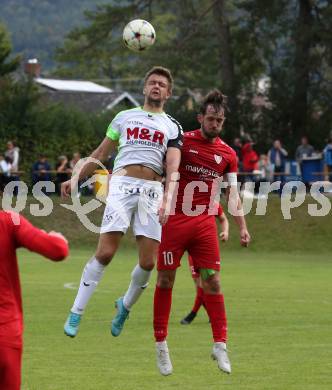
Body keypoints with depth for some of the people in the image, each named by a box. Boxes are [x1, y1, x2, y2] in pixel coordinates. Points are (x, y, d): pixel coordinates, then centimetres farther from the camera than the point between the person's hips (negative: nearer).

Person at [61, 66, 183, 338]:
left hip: (153, 190, 1)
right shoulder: (125, 117, 18)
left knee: (148, 262, -5)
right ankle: (76, 313, -9)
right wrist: (77, 178, 13)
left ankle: (126, 305, 23)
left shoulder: (172, 127, 14)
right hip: (122, 184, -1)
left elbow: (173, 167, 0)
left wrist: (167, 200, -16)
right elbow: (101, 153, 23)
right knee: (105, 253, -14)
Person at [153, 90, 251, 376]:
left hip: (205, 223, 3)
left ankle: (220, 344, 2)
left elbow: (233, 193, 10)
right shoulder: (181, 142, -4)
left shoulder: (227, 154, 7)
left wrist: (242, 227, 1)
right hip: (174, 221, -3)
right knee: (166, 280, 0)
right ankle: (161, 344, 8)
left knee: (212, 281, -2)